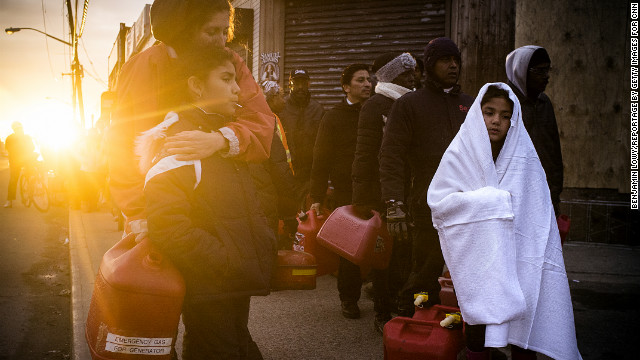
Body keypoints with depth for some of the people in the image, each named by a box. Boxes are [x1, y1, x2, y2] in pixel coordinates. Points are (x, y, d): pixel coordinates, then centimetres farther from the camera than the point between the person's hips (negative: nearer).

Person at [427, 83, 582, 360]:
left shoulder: (525, 157, 3)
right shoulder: (459, 155, -1)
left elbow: (540, 212, 5)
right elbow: (437, 201, -7)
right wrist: (485, 200, -13)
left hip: (518, 249, 2)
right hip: (476, 251, -1)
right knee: (481, 319, -6)